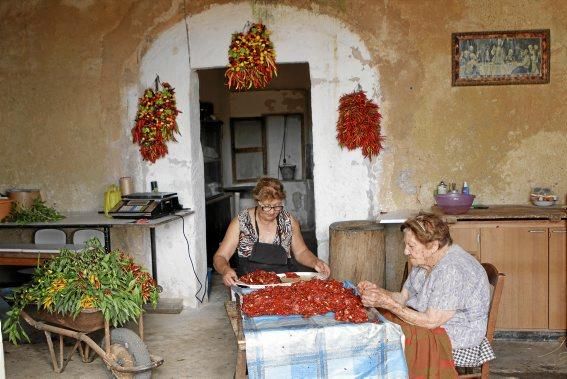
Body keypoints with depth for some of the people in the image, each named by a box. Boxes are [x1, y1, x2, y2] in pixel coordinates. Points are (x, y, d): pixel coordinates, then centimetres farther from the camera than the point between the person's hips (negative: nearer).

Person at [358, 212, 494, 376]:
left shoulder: (454, 271, -27)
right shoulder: (424, 260, 4)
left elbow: (430, 321, -27)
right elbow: (404, 297, 9)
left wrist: (387, 302, -26)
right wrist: (377, 291, -9)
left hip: (455, 339, -9)